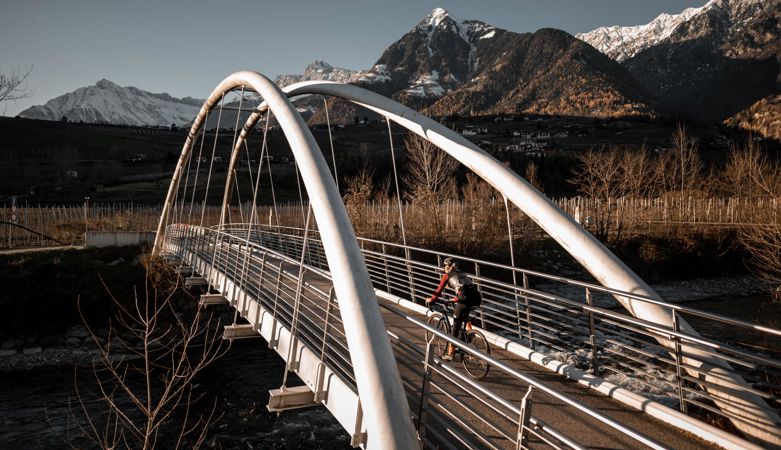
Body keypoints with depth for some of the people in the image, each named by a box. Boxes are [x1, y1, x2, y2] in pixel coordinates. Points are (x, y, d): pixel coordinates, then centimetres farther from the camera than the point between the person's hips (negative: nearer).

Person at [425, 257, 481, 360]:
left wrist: (431, 299, 35)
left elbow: (439, 290, 18)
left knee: (456, 326, 2)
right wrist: (456, 299, 55)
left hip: (466, 297, -6)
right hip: (476, 296, 6)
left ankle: (450, 354, 5)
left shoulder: (447, 275, 17)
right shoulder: (462, 273, 33)